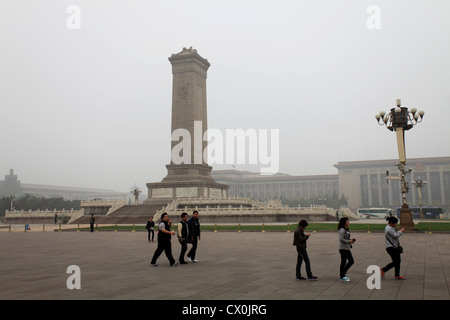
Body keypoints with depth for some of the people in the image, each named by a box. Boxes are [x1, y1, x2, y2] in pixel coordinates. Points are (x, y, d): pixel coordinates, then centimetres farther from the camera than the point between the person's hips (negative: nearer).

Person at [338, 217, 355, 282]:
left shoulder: (346, 230, 13)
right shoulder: (342, 230, -17)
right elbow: (341, 239, -24)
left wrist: (351, 240, 2)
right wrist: (349, 241, -20)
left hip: (347, 248, 10)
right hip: (343, 248, -10)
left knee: (351, 261, 13)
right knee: (343, 262, 0)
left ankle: (343, 273, 23)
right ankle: (342, 277, 12)